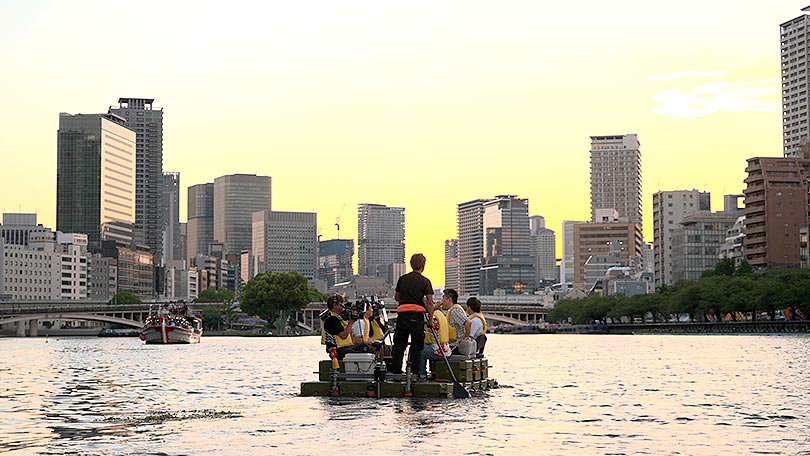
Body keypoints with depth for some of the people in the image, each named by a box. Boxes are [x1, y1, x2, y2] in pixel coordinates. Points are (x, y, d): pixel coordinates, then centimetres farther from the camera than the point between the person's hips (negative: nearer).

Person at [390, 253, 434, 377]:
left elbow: (396, 297, 21)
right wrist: (430, 320, -3)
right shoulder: (425, 281, 0)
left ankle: (396, 371, 5)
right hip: (417, 315, -3)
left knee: (399, 344, 8)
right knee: (416, 346, 4)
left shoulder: (402, 279, 11)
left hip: (402, 314, 3)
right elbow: (430, 302, -6)